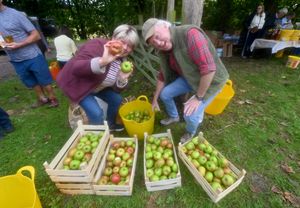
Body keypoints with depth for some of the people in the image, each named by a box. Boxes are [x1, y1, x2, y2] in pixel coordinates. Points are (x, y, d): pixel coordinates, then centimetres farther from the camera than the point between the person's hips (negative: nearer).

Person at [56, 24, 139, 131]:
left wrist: (122, 79, -28)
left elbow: (116, 89, -7)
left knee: (116, 99, 7)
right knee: (96, 113, -17)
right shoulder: (97, 45, -28)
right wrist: (102, 62, -55)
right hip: (76, 83, -7)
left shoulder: (121, 59, -7)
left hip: (96, 85, 7)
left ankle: (110, 124, 33)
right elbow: (75, 68, -42)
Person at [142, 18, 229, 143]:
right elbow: (163, 75, 3)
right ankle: (173, 117, 33)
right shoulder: (164, 50, -7)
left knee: (191, 115, -16)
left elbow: (209, 68, -34)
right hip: (189, 77, 7)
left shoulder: (190, 34, -31)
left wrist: (198, 97, -24)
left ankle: (190, 132, 22)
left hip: (211, 79, -6)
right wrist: (154, 100, 8)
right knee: (164, 94, 3)